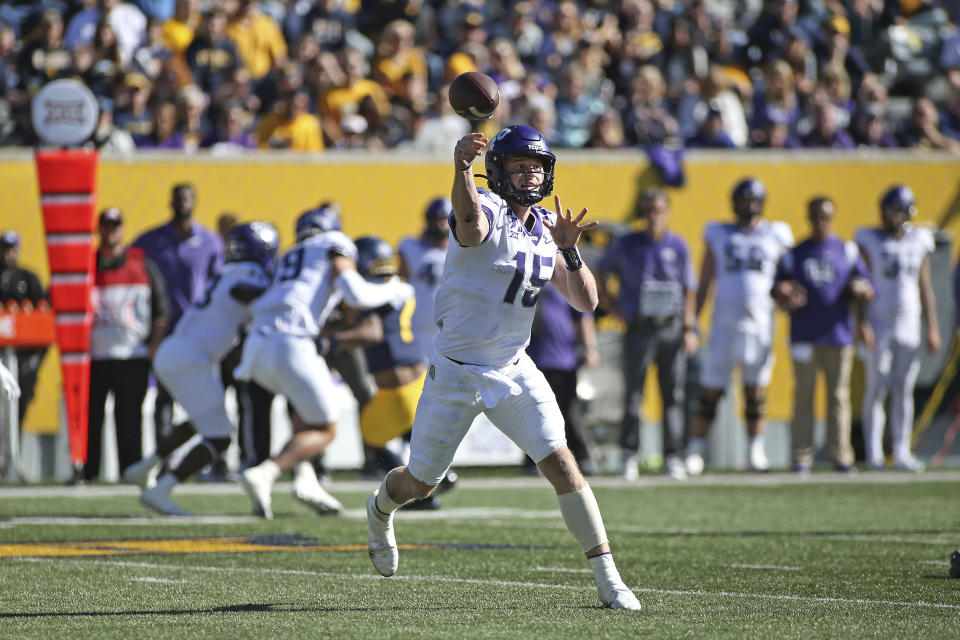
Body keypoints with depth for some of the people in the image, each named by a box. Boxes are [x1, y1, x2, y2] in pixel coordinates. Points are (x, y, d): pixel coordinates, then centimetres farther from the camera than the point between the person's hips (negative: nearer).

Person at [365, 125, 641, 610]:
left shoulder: (546, 229, 4)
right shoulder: (486, 211, -17)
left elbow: (586, 302, 1)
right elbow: (470, 222, -45)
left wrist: (569, 251, -18)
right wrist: (461, 167, -68)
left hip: (514, 370, 4)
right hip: (456, 372, -4)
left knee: (561, 464, -12)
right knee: (421, 483, 10)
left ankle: (607, 579, -12)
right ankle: (380, 510, 47)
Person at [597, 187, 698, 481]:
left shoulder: (678, 247, 6)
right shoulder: (626, 245, 2)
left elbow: (689, 290, 9)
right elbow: (602, 272, 16)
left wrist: (689, 329, 2)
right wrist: (611, 305, 5)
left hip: (671, 329, 1)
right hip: (639, 329, -1)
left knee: (673, 396, 1)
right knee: (633, 395, -3)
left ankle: (673, 457, 5)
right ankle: (629, 456, 3)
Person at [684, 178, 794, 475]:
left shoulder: (776, 236, 9)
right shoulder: (719, 234, 9)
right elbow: (703, 283, 10)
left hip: (760, 325, 0)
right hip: (723, 325, 0)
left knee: (756, 389, 3)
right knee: (710, 391, -2)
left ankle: (755, 451, 12)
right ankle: (695, 451, 5)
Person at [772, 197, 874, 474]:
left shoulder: (848, 252, 9)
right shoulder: (794, 255, 8)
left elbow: (865, 287, 10)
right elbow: (778, 288, 11)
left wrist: (862, 292, -12)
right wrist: (783, 296, -10)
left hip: (838, 336, 1)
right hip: (804, 335, -1)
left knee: (838, 396, 2)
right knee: (803, 395, -2)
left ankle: (840, 455, 5)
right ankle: (802, 456, -1)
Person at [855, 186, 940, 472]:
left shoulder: (918, 242, 8)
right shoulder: (870, 240, -2)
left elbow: (925, 287, 12)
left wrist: (932, 328, 8)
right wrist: (862, 324, -15)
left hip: (909, 325, 3)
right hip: (879, 326, -3)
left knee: (904, 390, 3)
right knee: (877, 389, -6)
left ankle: (902, 453, 7)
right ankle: (873, 453, -4)